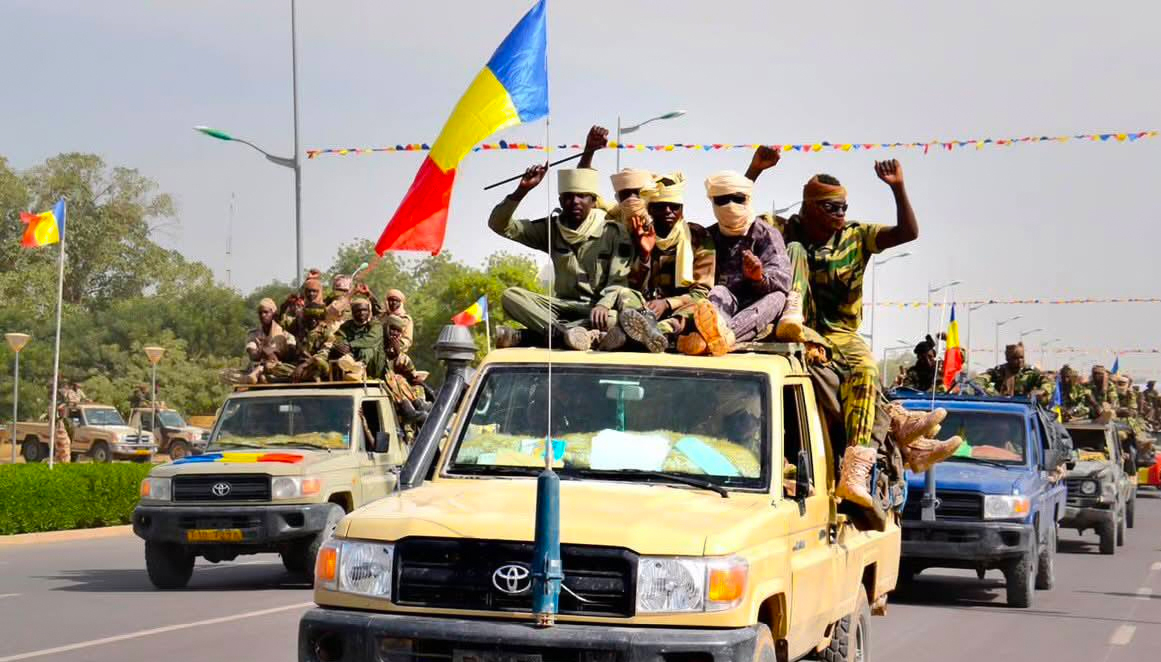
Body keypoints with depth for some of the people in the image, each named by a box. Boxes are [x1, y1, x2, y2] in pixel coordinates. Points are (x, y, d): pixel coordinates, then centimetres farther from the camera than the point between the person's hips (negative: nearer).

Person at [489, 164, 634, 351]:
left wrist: (603, 306, -30)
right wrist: (522, 190, -12)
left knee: (619, 318, -39)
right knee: (510, 296, -20)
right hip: (563, 306, 3)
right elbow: (499, 224, 2)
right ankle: (563, 333, -44)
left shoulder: (614, 233, -2)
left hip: (597, 309, -3)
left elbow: (619, 281, -9)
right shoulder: (551, 229, 6)